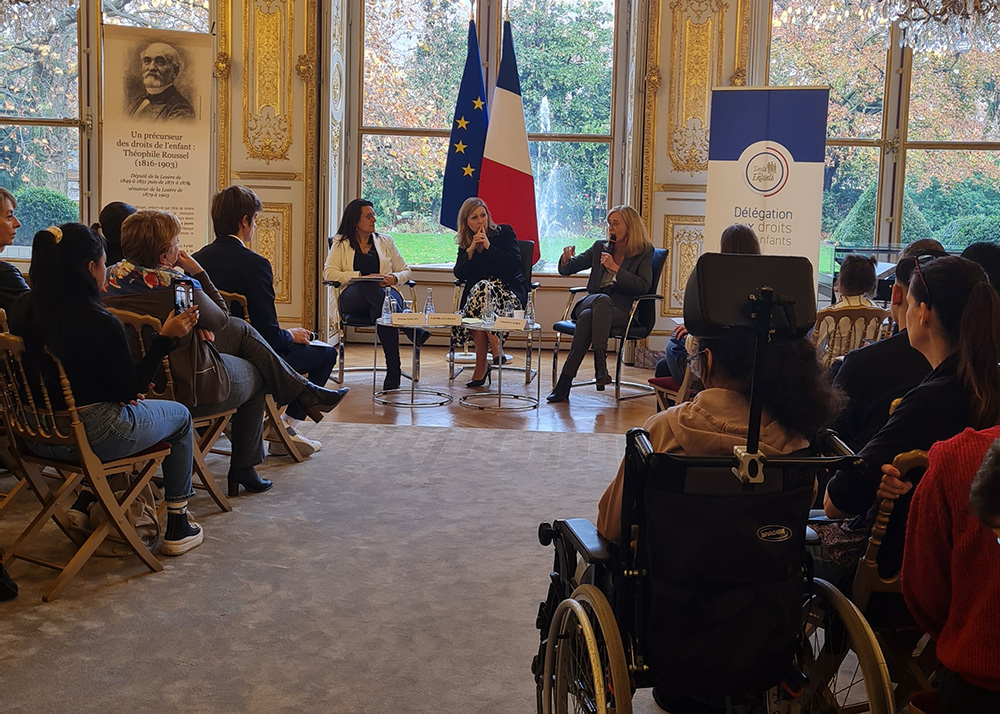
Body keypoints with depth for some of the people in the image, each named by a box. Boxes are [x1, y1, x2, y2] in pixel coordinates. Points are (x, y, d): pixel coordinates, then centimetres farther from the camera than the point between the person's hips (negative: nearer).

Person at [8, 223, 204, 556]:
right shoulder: (99, 322, -23)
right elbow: (131, 388, -12)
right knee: (180, 416, 18)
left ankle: (82, 502, 30)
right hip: (89, 436, -7)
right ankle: (178, 528, 20)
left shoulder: (24, 309, -2)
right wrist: (165, 337, -9)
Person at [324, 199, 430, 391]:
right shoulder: (341, 243, 16)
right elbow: (329, 273, 0)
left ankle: (393, 370, -45)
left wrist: (394, 278, -4)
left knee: (381, 311, -39)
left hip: (385, 293, 2)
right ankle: (412, 330, -50)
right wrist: (362, 276, -12)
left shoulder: (385, 241, 23)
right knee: (370, 288, -40)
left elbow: (405, 270, 22)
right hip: (353, 297, -1)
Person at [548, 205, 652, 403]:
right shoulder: (599, 247, 17)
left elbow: (643, 286, -7)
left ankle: (565, 380, -41)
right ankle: (600, 360, -45)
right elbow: (566, 269, 17)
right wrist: (567, 260, -7)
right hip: (591, 303, 2)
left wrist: (615, 268, -11)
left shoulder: (644, 253, 8)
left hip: (621, 311, -2)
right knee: (603, 299, -35)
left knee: (588, 317, -35)